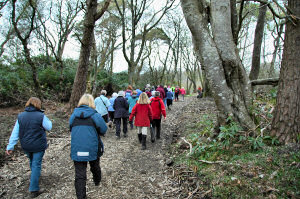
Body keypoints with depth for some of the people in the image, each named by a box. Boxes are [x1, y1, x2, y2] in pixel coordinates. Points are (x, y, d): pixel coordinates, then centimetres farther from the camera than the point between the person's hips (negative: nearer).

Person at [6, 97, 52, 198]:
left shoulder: (20, 116, -1)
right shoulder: (41, 116, -17)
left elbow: (15, 132, 0)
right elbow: (49, 127, -3)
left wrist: (10, 146, 4)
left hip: (25, 146, 5)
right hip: (38, 146, -5)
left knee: (32, 161, 28)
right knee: (36, 165, 3)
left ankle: (33, 176, 53)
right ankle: (34, 190, 7)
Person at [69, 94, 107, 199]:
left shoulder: (73, 116, -1)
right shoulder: (95, 115, -11)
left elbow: (71, 129, 13)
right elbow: (103, 130, -3)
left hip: (77, 150, 1)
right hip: (92, 149, 0)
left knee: (79, 174, 6)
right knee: (95, 167, 27)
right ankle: (97, 182, 52)